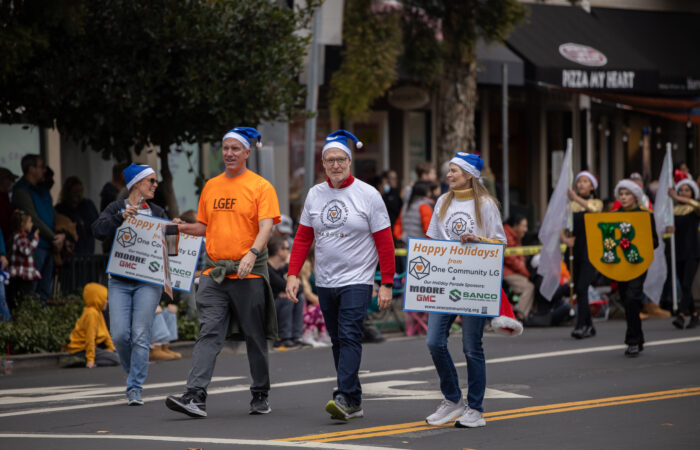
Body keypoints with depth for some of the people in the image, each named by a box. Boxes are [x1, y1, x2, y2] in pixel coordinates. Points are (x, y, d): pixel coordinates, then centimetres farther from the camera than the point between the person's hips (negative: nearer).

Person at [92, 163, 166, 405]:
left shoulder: (157, 212, 13)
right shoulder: (116, 208, 6)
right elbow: (99, 230, -10)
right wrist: (121, 217, -21)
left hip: (148, 281, 1)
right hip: (120, 281, -1)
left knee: (140, 336, -9)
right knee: (120, 335, -8)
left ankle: (135, 389, -5)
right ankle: (134, 374, 19)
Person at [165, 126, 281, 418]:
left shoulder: (260, 186, -2)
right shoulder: (211, 186, 14)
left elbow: (266, 226, -12)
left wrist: (252, 254, -28)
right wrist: (187, 228, 4)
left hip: (249, 274, -4)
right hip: (215, 273, 4)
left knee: (255, 337, 6)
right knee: (209, 333, -8)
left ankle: (261, 396, 21)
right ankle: (196, 397, -17)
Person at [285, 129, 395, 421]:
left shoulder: (368, 195, -5)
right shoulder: (315, 195, 8)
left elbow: (384, 242, -5)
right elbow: (303, 238, 12)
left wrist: (387, 284, -9)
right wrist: (293, 274, 1)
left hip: (357, 281, -5)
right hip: (325, 282, 5)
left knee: (349, 337, -17)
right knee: (338, 341, 8)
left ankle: (345, 397, -23)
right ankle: (354, 404, 15)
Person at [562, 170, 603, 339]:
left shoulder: (596, 203, 3)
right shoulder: (571, 205, 11)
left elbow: (594, 210, -22)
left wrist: (577, 199, -34)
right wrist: (564, 238, -15)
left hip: (590, 249, -4)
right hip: (576, 249, 4)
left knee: (582, 287, -17)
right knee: (578, 289, 6)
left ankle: (580, 326, -20)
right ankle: (588, 325, 17)